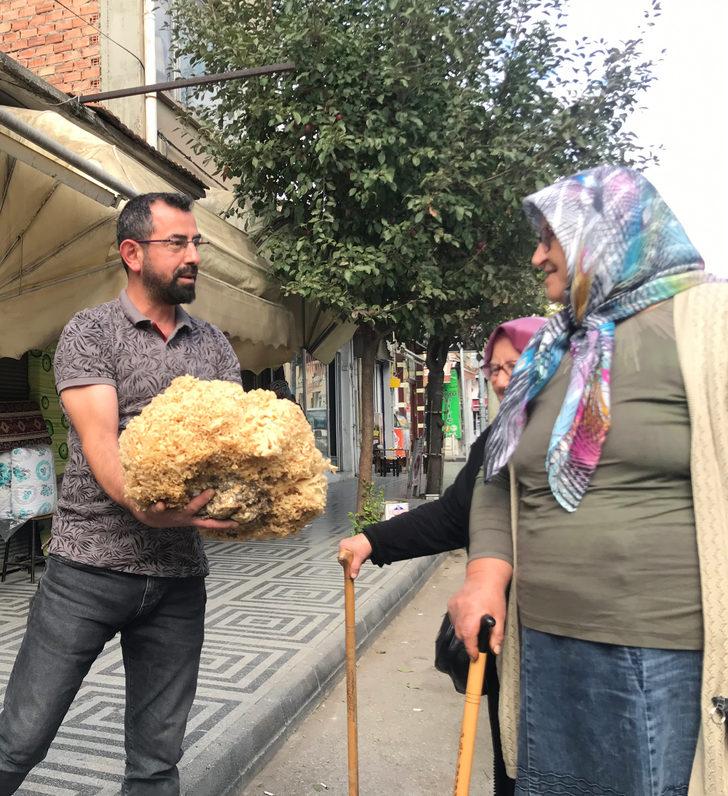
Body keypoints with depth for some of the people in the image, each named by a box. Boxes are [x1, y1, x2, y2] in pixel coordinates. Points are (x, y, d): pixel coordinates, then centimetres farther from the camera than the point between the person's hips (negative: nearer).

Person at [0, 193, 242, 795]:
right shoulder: (89, 332, -1)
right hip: (89, 566, -3)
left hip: (179, 576, 3)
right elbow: (99, 442, -13)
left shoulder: (214, 346, 11)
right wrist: (146, 507, -32)